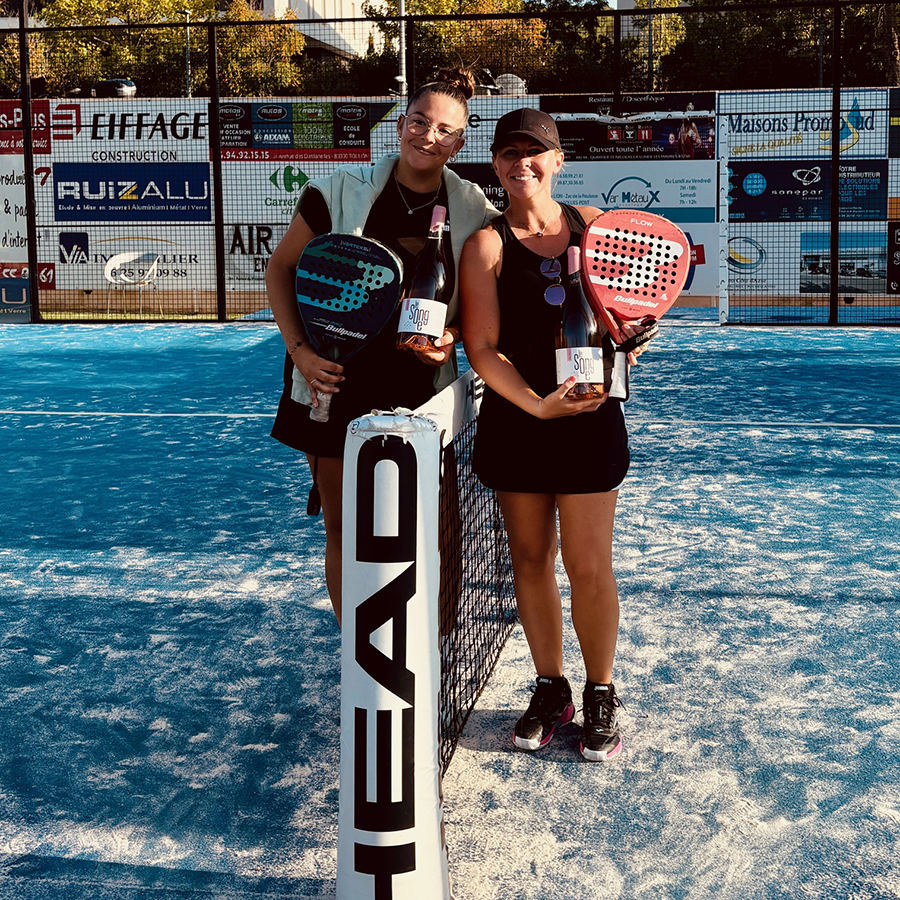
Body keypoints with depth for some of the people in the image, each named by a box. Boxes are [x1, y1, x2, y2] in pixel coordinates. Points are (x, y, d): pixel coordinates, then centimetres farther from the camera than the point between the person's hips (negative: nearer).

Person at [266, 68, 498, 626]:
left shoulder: (475, 212, -2)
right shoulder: (343, 190, -6)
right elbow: (282, 268, 3)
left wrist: (453, 338, -12)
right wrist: (300, 350, -8)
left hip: (419, 392, 1)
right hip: (336, 386, -1)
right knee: (343, 531, 7)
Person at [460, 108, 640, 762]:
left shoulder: (592, 225, 5)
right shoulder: (487, 245, -3)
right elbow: (482, 349, -8)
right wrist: (536, 404, -21)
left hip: (591, 416, 1)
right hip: (516, 419, 0)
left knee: (589, 567, 1)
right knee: (531, 559, 10)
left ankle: (601, 696, 20)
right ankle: (551, 691, 27)